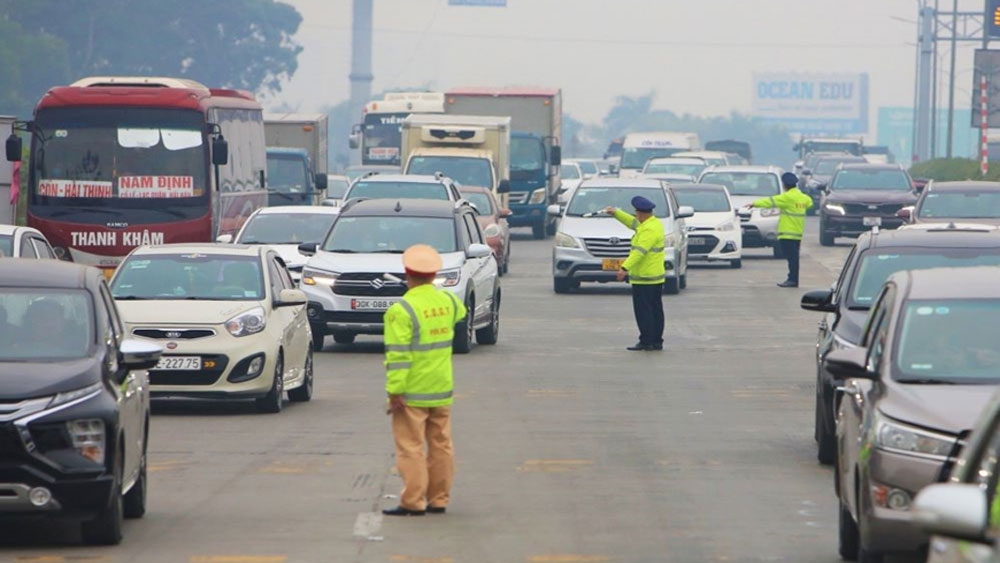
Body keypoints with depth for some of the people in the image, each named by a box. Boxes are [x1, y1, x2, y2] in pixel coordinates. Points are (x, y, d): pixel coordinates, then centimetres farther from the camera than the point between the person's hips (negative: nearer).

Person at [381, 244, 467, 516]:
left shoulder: (401, 311, -17)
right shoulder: (448, 301, 3)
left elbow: (398, 355, -21)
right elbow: (460, 313, 29)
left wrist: (394, 392, -18)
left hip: (412, 392, -6)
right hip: (442, 391, 6)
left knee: (411, 448, -2)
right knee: (441, 445, 12)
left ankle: (413, 502, -2)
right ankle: (439, 500, 17)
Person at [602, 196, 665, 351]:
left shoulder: (649, 230, -21)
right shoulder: (655, 223, 11)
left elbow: (639, 251, -30)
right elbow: (633, 223, 27)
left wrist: (625, 268, -35)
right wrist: (616, 213, 26)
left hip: (643, 279, -10)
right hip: (657, 277, 10)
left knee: (643, 310, -6)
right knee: (655, 309, 11)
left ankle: (646, 341, -6)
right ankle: (657, 341, 15)